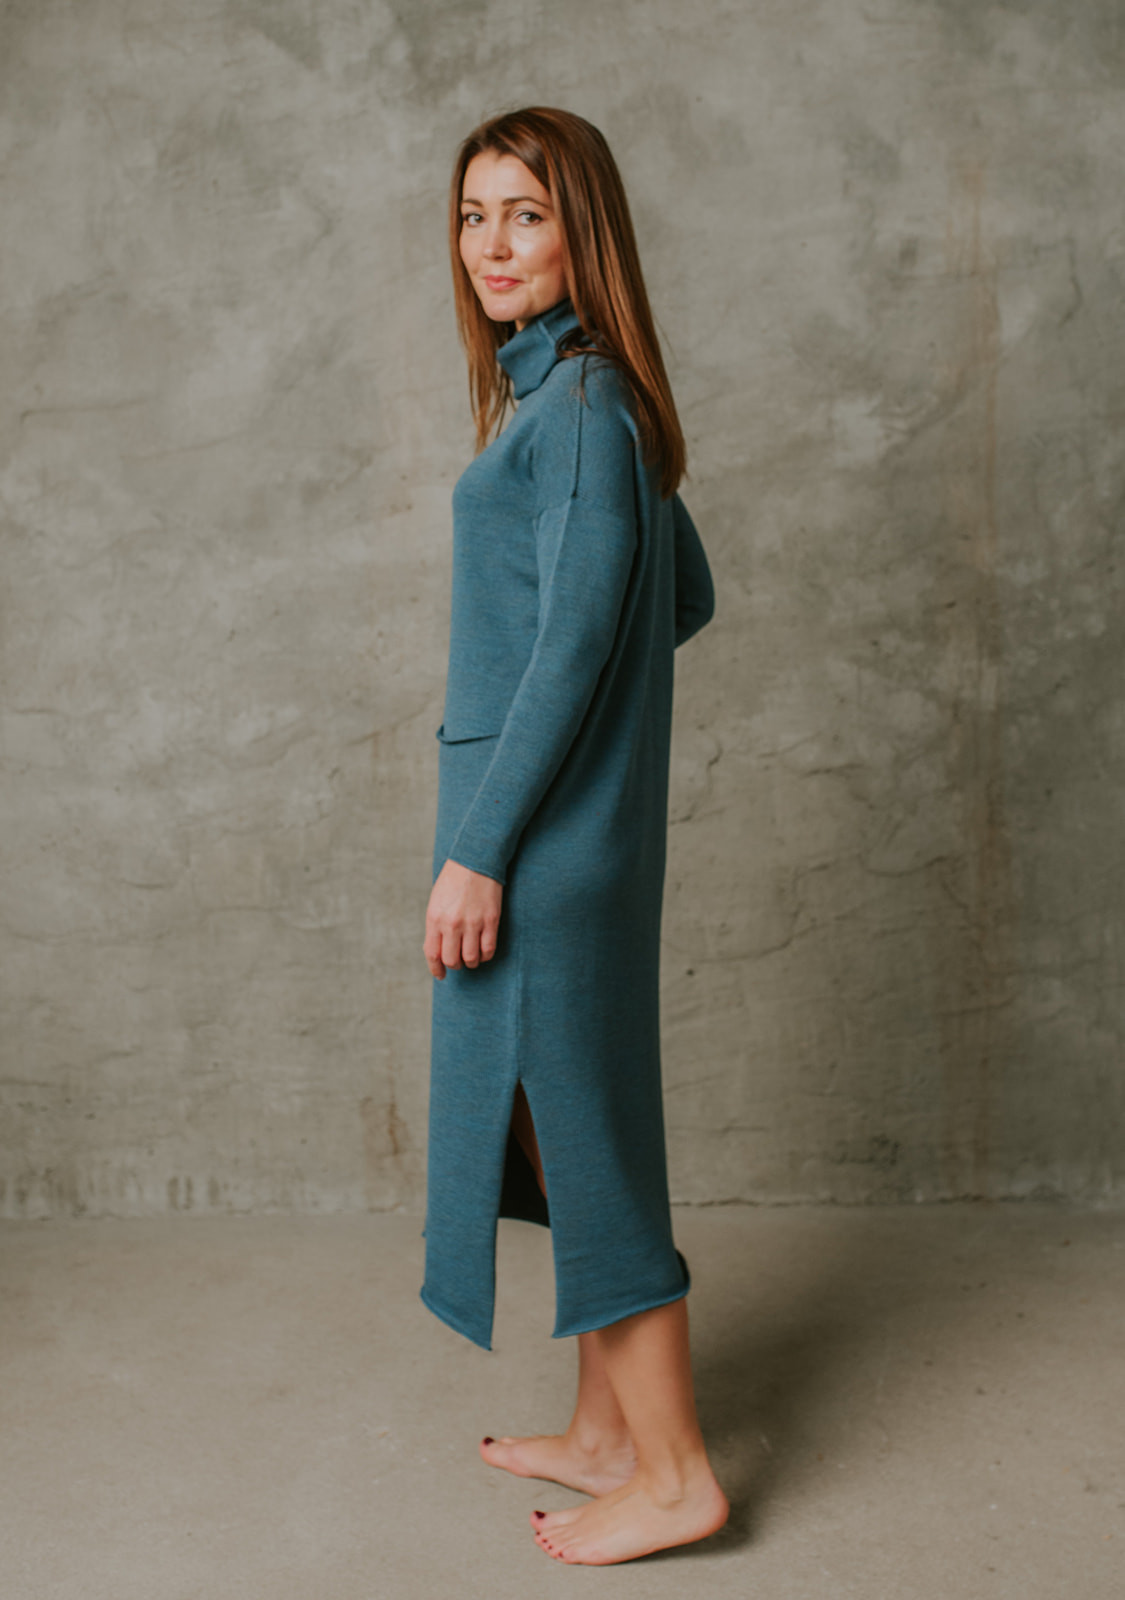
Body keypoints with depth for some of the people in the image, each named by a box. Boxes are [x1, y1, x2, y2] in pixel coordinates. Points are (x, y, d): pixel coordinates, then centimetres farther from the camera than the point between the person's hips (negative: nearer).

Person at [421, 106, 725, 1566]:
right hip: (574, 823, 10)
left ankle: (674, 1474, 17)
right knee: (562, 1120, 16)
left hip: (546, 829, -10)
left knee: (580, 1129, 0)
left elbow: (576, 640, -20)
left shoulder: (580, 404, -14)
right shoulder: (578, 392, 15)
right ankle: (608, 1431, 31)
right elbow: (690, 599, 21)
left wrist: (479, 850, -19)